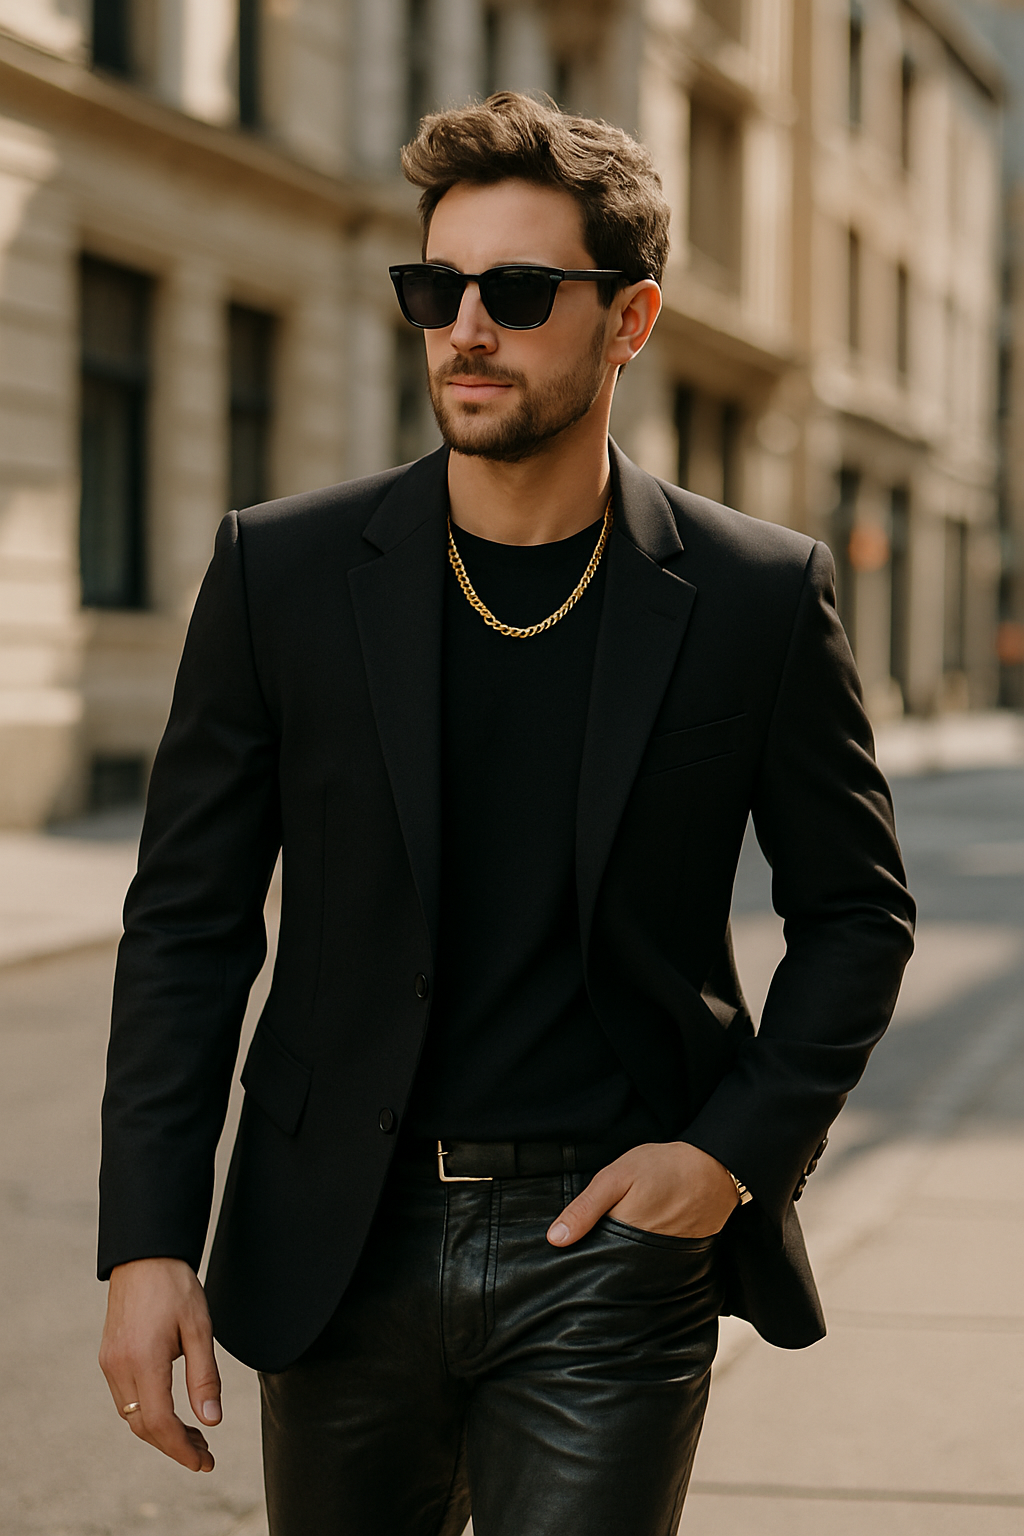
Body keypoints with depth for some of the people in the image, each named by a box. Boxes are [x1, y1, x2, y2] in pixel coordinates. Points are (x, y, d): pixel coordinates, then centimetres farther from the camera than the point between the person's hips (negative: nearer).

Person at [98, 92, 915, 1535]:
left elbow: (856, 912, 7)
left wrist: (741, 1149, -6)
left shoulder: (760, 595, -3)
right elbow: (189, 923, 1)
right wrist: (148, 1243, -6)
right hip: (342, 1250, 2)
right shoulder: (284, 570, -2)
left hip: (610, 1250, -2)